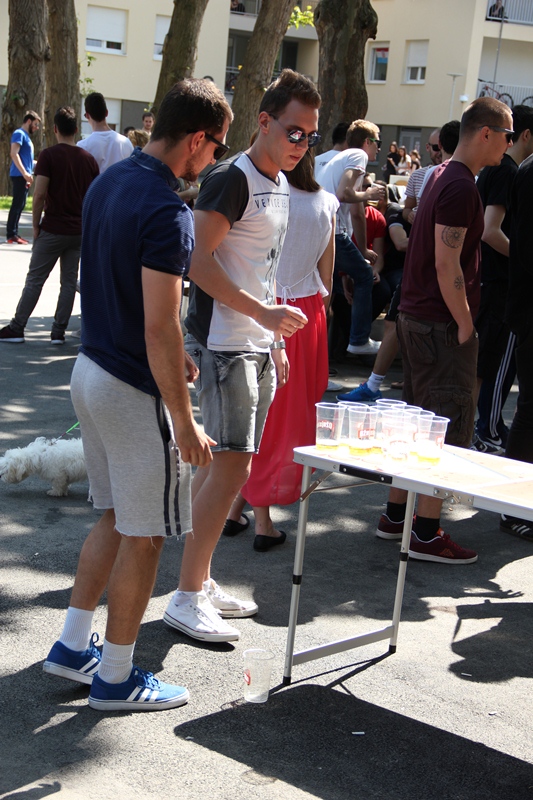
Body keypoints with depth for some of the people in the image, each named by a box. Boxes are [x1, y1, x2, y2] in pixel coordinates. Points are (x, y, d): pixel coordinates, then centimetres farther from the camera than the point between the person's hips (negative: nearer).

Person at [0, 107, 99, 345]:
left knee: (35, 279, 4)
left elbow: (40, 194, -14)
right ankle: (59, 332, 8)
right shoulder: (89, 159, 3)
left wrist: (36, 225, -4)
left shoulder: (49, 155, -10)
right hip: (79, 231, 3)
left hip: (52, 229, -3)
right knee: (69, 281, 8)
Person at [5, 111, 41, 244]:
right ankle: (11, 235, -11)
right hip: (19, 176, -10)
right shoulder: (19, 134, -8)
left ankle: (14, 233, 12)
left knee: (20, 206, 9)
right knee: (17, 205, -11)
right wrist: (24, 173, -25)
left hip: (24, 177, 10)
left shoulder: (26, 136, 22)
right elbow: (14, 153, -20)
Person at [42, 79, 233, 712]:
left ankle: (72, 647, 30)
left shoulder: (109, 181, 7)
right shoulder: (167, 212, -23)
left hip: (92, 369, 9)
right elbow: (159, 328, -25)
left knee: (116, 518, 21)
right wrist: (184, 421, -18)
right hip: (134, 390, -9)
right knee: (143, 535, 5)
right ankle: (115, 678, 17)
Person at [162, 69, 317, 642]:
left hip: (257, 345, 9)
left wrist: (275, 339, 19)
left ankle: (200, 583, 21)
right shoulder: (231, 180, -13)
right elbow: (199, 262, -20)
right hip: (224, 345, -9)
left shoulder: (280, 186, 15)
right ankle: (186, 597, -1)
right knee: (231, 467, -10)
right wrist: (263, 314, -23)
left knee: (219, 464, 12)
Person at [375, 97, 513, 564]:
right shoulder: (462, 187, -17)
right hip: (442, 323, -10)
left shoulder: (443, 176, 15)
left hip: (416, 316, 10)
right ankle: (426, 533, 0)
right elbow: (447, 265, -21)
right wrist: (466, 324, -15)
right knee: (450, 425, -4)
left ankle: (396, 515, 23)